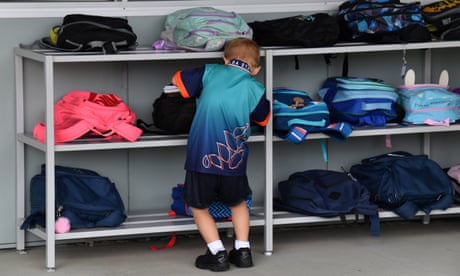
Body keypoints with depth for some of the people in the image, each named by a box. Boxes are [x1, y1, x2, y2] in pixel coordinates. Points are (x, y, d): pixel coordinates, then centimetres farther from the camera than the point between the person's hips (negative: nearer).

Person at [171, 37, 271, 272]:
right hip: (234, 160, 1)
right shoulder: (255, 89, 0)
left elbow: (177, 80, 13)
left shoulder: (209, 72, 0)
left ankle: (218, 254, 7)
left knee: (199, 208, 16)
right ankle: (242, 250, 21)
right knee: (238, 203, 26)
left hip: (201, 157, -1)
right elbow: (263, 120, 15)